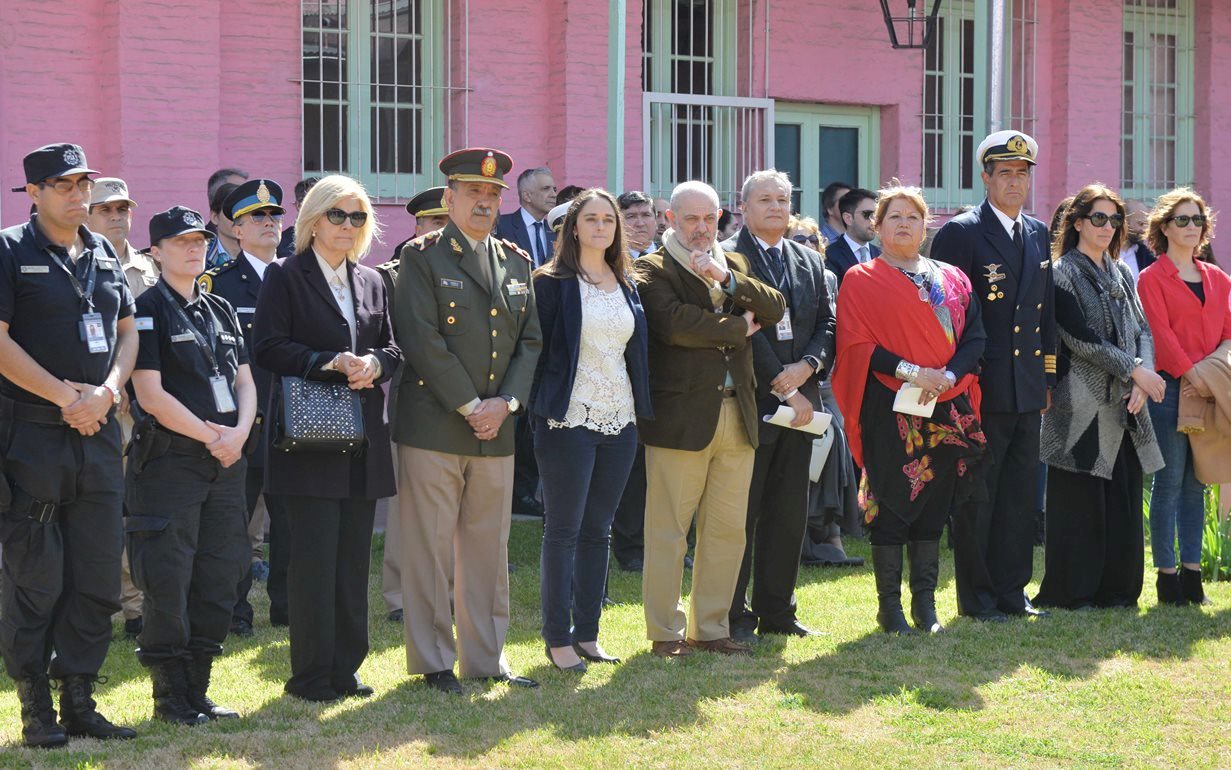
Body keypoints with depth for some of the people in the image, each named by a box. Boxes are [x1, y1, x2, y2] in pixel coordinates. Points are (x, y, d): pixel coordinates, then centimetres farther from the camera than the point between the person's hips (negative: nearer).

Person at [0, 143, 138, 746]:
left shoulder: (104, 255, 15)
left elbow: (127, 331, 16)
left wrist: (106, 392, -3)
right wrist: (65, 395, -13)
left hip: (97, 433, 6)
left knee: (99, 572, 6)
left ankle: (78, 701, 15)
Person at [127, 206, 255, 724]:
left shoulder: (221, 311, 16)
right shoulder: (148, 310, -5)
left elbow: (244, 381, 14)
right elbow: (151, 394, -12)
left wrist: (239, 433, -6)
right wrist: (211, 436, -11)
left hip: (225, 463, 7)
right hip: (169, 461, -7)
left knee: (220, 579, 7)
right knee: (169, 583, -5)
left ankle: (197, 690, 16)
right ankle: (169, 696, 4)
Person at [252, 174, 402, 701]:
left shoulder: (371, 282, 16)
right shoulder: (285, 277, -1)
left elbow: (393, 348, 16)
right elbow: (268, 347, -10)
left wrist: (374, 364, -7)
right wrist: (333, 363, -18)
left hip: (364, 438, 6)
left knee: (354, 556, 7)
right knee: (314, 556, -6)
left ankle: (345, 668, 14)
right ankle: (310, 674, 1)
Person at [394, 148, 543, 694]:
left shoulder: (516, 262, 14)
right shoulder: (423, 257, -3)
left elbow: (530, 340, 12)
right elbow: (421, 340, -11)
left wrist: (506, 402, -4)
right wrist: (469, 406, -13)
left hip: (496, 428, 5)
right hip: (432, 427, -5)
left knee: (488, 546, 10)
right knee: (429, 547, -1)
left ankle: (486, 657, 18)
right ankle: (433, 662, 6)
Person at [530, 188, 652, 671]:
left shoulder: (627, 287, 12)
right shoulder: (553, 283, -4)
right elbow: (536, 346, -6)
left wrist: (642, 408, 10)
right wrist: (541, 410, -11)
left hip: (619, 419, 5)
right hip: (570, 419, -5)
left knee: (598, 530, 9)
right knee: (564, 530, -2)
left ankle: (587, 633, 15)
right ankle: (558, 638, 3)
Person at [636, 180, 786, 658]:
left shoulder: (735, 265, 17)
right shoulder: (652, 271, -3)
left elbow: (775, 309, 3)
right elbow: (673, 323, -20)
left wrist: (728, 279, -12)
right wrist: (737, 329, -8)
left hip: (736, 416, 6)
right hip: (681, 416, -6)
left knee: (728, 529, 9)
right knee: (668, 531, -2)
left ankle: (710, 627, 18)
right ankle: (665, 632, 6)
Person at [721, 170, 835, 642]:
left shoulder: (810, 262, 16)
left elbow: (827, 323, 11)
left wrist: (805, 368, -8)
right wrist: (782, 389, -14)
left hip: (798, 401, 6)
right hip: (749, 403, -6)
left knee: (789, 514, 9)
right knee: (740, 514, -1)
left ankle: (776, 611, 18)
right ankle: (734, 616, 5)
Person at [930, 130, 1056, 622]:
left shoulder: (1038, 234, 14)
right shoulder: (960, 233, -7)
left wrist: (1048, 376, 15)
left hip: (1028, 391, 6)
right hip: (981, 390, -6)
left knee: (1020, 492, 10)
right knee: (977, 494, 0)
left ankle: (1011, 589, 18)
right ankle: (976, 595, 7)